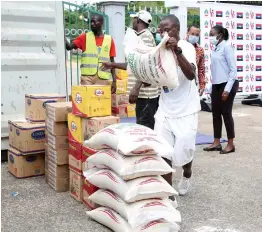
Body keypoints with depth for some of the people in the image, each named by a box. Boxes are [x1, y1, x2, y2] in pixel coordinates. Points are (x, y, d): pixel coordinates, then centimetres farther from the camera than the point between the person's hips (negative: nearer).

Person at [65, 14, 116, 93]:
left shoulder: (109, 40, 8)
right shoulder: (85, 37, 8)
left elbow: (112, 62, 8)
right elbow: (69, 47, -2)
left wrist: (114, 81, 3)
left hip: (103, 79, 1)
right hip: (87, 77, -1)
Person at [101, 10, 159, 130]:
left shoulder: (145, 36, -10)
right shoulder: (142, 36, 21)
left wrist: (136, 88, -26)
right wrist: (113, 65, 28)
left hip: (145, 92, -10)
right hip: (144, 91, 10)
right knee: (149, 128, 12)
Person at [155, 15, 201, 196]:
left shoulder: (187, 47, -13)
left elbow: (191, 74, -31)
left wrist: (177, 51, -42)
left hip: (185, 111, -5)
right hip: (165, 110, 5)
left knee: (182, 152, 3)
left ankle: (187, 174, 38)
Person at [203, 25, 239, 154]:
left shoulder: (226, 47, -11)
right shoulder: (215, 49, 11)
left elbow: (233, 70, -14)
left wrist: (227, 89, -18)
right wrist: (213, 86, 12)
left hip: (227, 84, -7)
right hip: (216, 85, 7)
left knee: (226, 113, -2)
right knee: (216, 114, 8)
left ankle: (230, 144, 10)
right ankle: (216, 142, 17)